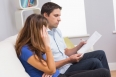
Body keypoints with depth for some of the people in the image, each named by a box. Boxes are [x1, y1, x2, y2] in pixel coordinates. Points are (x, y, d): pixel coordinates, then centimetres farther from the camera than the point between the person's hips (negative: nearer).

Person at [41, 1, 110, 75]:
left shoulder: (57, 31, 10)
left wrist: (79, 46, -1)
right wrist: (69, 60, -23)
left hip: (68, 63, 9)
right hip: (62, 72, -9)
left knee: (100, 53, 2)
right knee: (94, 62, -21)